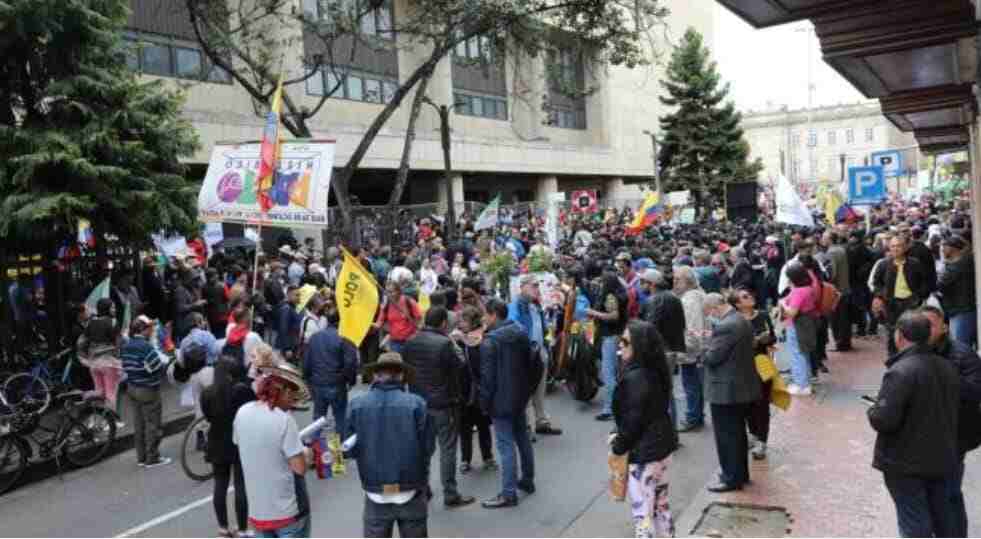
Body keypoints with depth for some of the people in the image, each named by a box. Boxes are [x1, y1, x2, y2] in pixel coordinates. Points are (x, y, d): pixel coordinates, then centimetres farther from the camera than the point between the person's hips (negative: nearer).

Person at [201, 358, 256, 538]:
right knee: (241, 487, 2)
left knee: (220, 486, 13)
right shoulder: (242, 389, -16)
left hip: (218, 445, 4)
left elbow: (209, 417, 8)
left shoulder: (207, 393, -3)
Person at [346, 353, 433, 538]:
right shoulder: (416, 404, -12)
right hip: (411, 492, -1)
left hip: (375, 493, 1)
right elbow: (428, 447, -8)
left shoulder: (358, 404, -7)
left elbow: (350, 449, -2)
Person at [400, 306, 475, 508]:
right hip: (444, 403, -6)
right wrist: (455, 346, 0)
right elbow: (460, 366, -12)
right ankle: (450, 494, 7)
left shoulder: (410, 342, 1)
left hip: (419, 402, 6)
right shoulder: (445, 343, -19)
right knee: (447, 448, 2)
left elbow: (404, 367, 9)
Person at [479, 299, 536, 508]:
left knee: (506, 446, -4)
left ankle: (508, 493, 0)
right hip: (520, 396, 8)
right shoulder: (521, 333, 7)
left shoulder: (490, 340, -18)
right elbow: (529, 365, 13)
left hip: (501, 400, -8)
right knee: (523, 439, 19)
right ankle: (527, 480, 32)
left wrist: (485, 403, -8)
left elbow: (487, 376, -18)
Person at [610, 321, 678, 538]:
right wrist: (622, 437, 11)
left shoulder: (634, 378, -23)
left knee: (643, 512, -1)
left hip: (643, 452, -9)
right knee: (661, 505, 21)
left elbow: (633, 420, -21)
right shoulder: (655, 371, 4)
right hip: (662, 444, 9)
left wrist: (618, 445, -6)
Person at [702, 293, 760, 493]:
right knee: (738, 433, 20)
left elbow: (712, 357, -22)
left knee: (727, 436, 2)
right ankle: (740, 474, 31)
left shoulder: (725, 327, -24)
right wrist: (712, 341, 5)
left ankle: (732, 479, 12)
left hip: (727, 390, -10)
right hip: (742, 386, 10)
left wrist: (706, 347, -2)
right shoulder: (742, 320, 9)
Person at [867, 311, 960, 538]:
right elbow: (955, 409, 13)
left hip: (906, 462, -7)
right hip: (943, 459, 7)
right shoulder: (948, 367, 2)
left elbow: (883, 419, -28)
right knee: (943, 517, 23)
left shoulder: (900, 372, -24)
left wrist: (872, 412, -7)